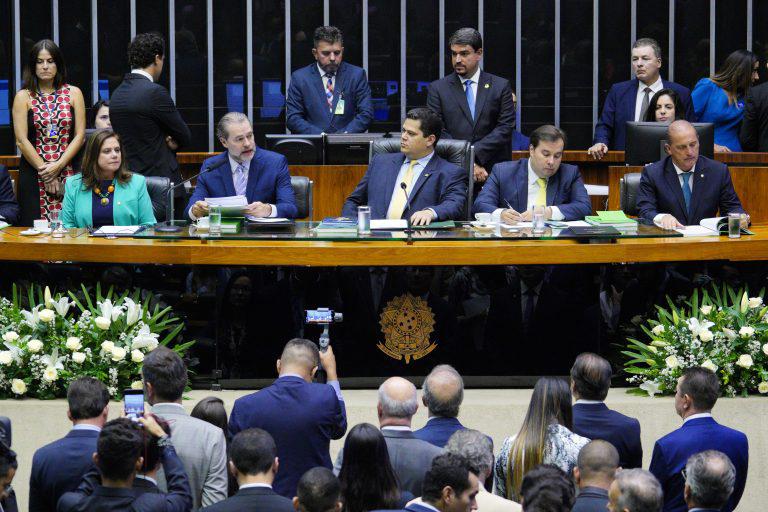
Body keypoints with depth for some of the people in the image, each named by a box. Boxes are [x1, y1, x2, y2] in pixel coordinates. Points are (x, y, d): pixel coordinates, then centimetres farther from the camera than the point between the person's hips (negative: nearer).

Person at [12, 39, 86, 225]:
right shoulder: (23, 97, 5)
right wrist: (44, 169, -9)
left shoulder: (73, 93, 8)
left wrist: (58, 166, -8)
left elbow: (80, 136, 3)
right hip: (33, 173, -1)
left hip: (68, 171, 1)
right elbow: (21, 140, -2)